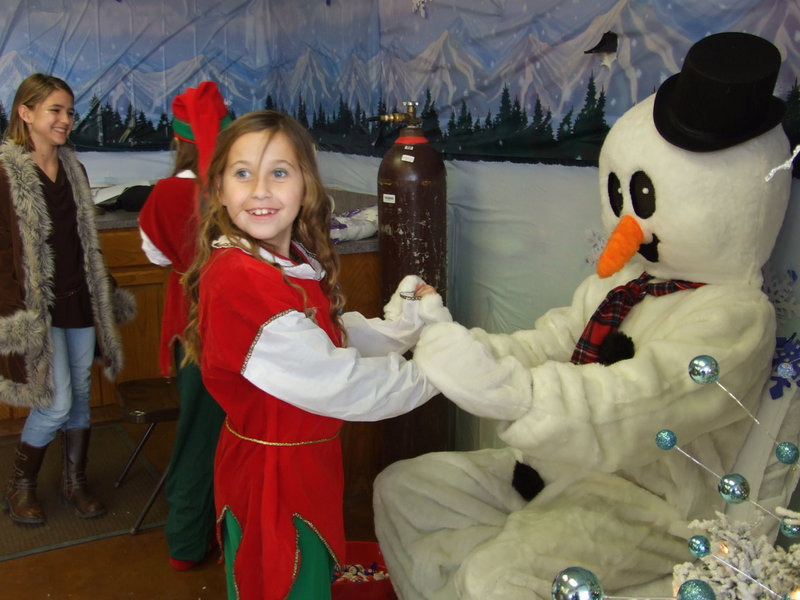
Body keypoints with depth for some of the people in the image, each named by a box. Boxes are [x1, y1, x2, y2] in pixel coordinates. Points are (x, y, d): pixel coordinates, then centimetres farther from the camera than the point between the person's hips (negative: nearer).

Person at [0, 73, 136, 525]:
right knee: (57, 404, -5)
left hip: (79, 299, 6)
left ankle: (76, 482, 28)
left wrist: (110, 292, 19)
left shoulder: (73, 169, 11)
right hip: (39, 303, -6)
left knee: (81, 394, 11)